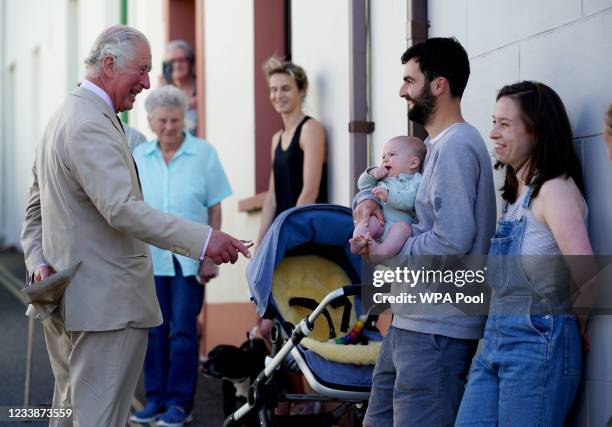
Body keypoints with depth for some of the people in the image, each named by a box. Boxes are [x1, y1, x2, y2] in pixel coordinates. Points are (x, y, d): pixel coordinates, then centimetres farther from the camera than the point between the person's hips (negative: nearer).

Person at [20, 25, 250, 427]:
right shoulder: (92, 124, -19)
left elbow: (35, 209, 19)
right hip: (106, 304, -11)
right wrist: (203, 239, -33)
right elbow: (122, 210, -29)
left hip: (66, 302, 11)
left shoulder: (65, 116, 16)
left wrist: (38, 263, 5)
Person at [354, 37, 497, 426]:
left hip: (435, 331, -11)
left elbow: (452, 240, -24)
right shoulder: (438, 145, 18)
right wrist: (367, 198, 7)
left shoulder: (455, 146, -15)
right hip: (409, 319, 11)